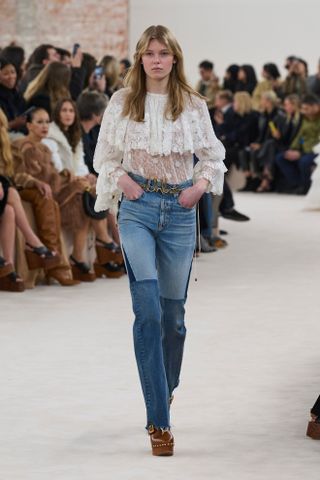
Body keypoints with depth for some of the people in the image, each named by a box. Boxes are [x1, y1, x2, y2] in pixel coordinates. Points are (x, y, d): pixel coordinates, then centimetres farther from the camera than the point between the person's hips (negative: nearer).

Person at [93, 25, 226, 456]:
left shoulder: (194, 106, 4)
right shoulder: (122, 102, 3)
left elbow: (214, 156, 13)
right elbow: (105, 155, 11)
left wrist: (201, 184, -5)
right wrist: (121, 178, -8)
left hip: (180, 210, 2)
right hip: (137, 207, -2)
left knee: (173, 311, 9)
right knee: (148, 310, -16)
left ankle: (167, 389, 37)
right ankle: (159, 420, -15)